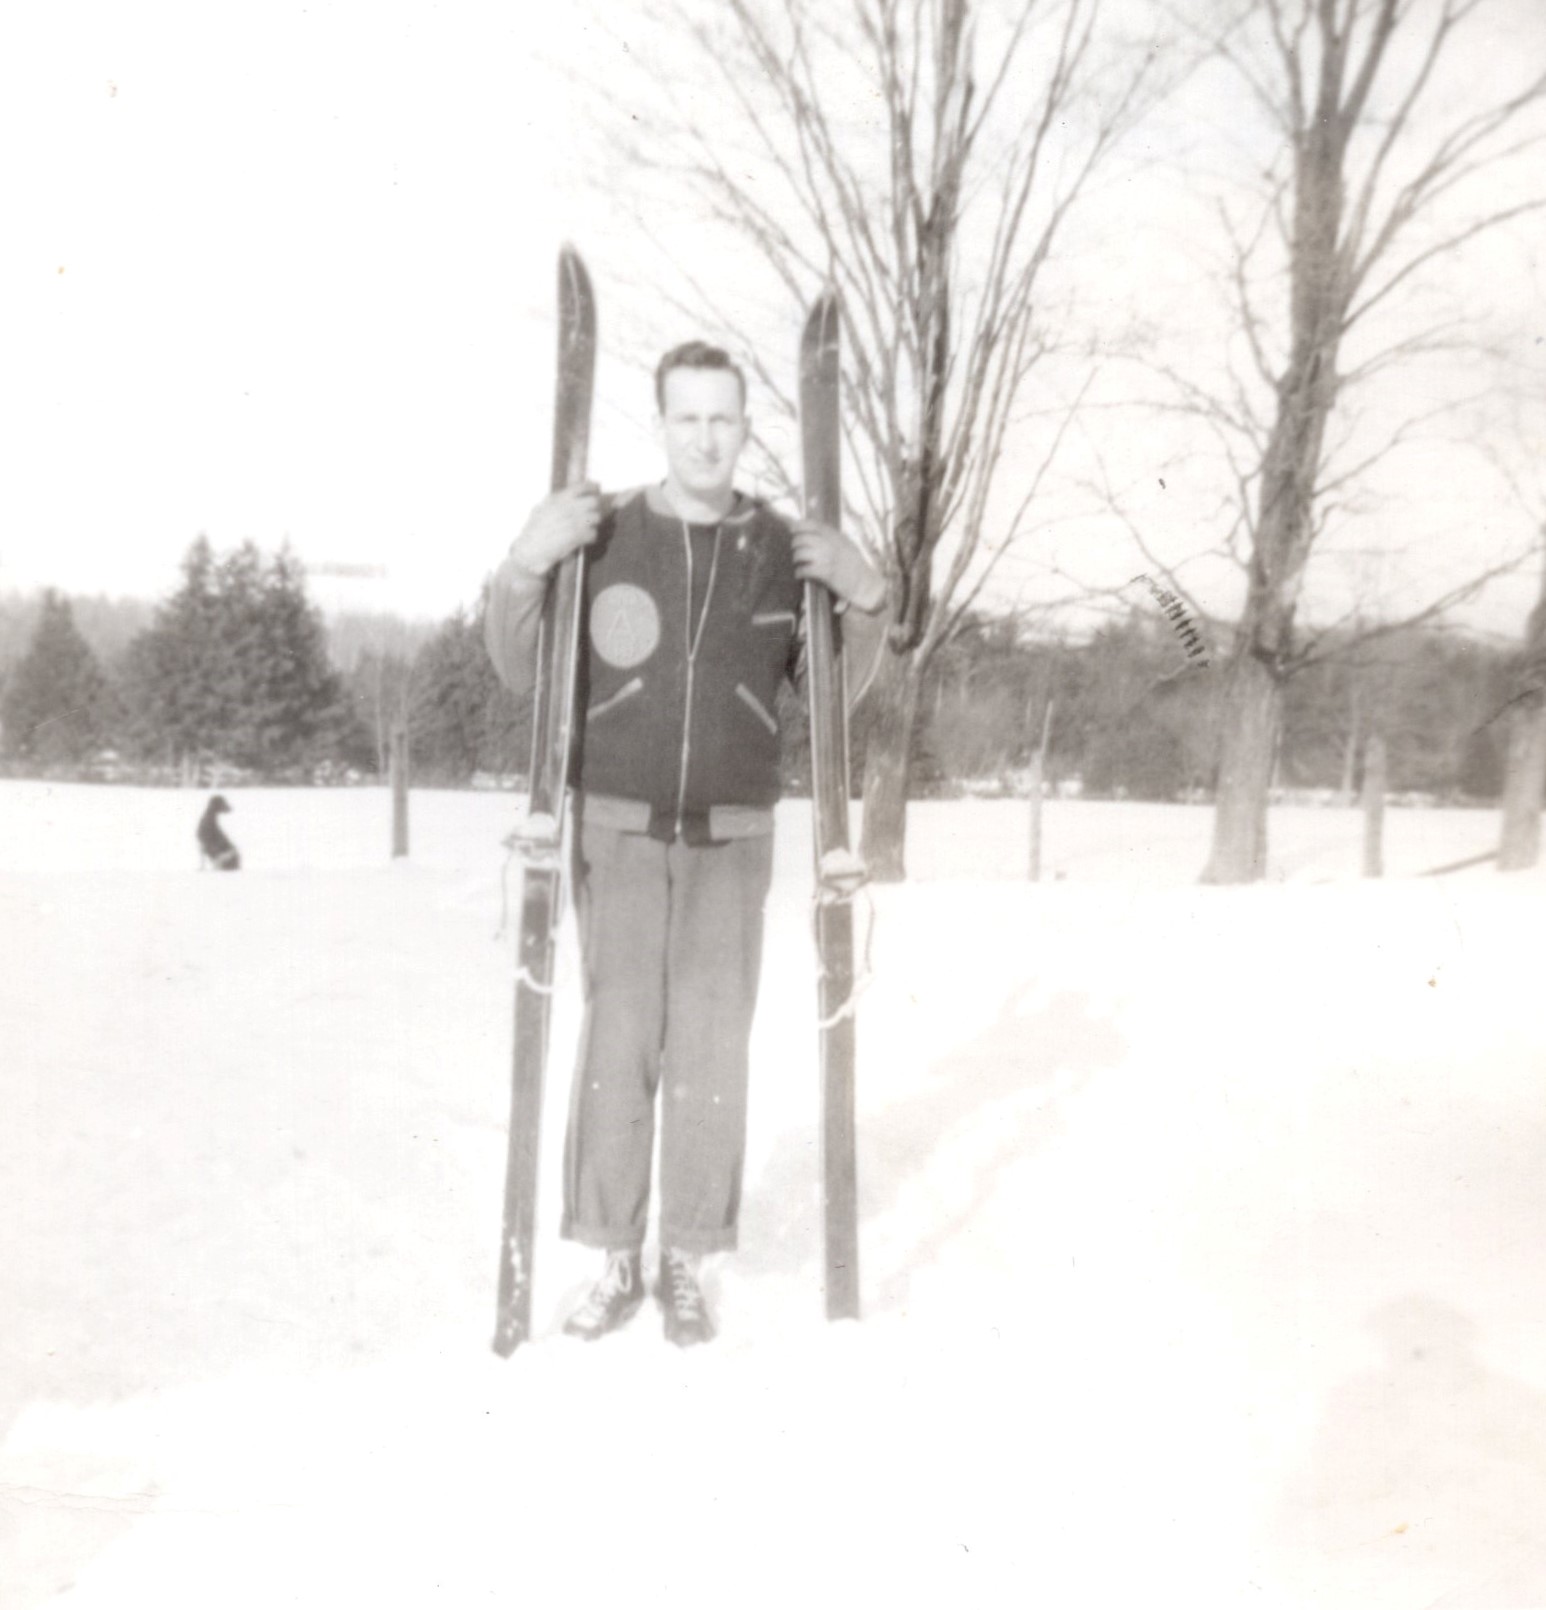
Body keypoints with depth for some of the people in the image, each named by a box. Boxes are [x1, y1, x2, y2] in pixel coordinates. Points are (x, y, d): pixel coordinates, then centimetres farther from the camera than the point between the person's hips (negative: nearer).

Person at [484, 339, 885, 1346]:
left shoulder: (784, 547, 1)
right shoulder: (605, 535, -2)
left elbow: (836, 689, 7)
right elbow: (522, 671, -1)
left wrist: (867, 600, -12)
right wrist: (524, 564, -18)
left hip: (731, 843, 1)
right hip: (621, 833, 0)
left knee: (710, 1051, 0)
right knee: (617, 1042, 0)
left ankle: (687, 1268, 13)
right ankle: (617, 1263, 13)